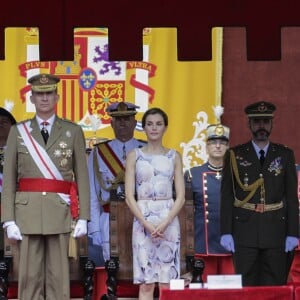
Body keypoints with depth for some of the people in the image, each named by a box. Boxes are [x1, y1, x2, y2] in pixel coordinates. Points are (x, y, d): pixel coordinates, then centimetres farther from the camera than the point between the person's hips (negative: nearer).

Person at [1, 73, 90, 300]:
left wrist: (83, 218, -3)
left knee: (58, 276, 2)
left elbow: (82, 176, 3)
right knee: (30, 275, 2)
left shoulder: (73, 131, 6)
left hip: (60, 211, 0)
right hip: (28, 210, 1)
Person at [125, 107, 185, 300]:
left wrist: (165, 223, -12)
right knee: (146, 282, -2)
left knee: (167, 281, -1)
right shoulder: (135, 156, 6)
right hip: (143, 220, -1)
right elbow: (129, 196, 0)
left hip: (169, 220, 1)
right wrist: (147, 224, -12)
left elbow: (181, 196, 3)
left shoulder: (174, 156, 8)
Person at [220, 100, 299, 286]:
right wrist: (226, 232, -4)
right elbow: (226, 196, 3)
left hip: (276, 231, 1)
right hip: (245, 232, -1)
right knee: (245, 287, 1)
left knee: (275, 288, 2)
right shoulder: (235, 155, 6)